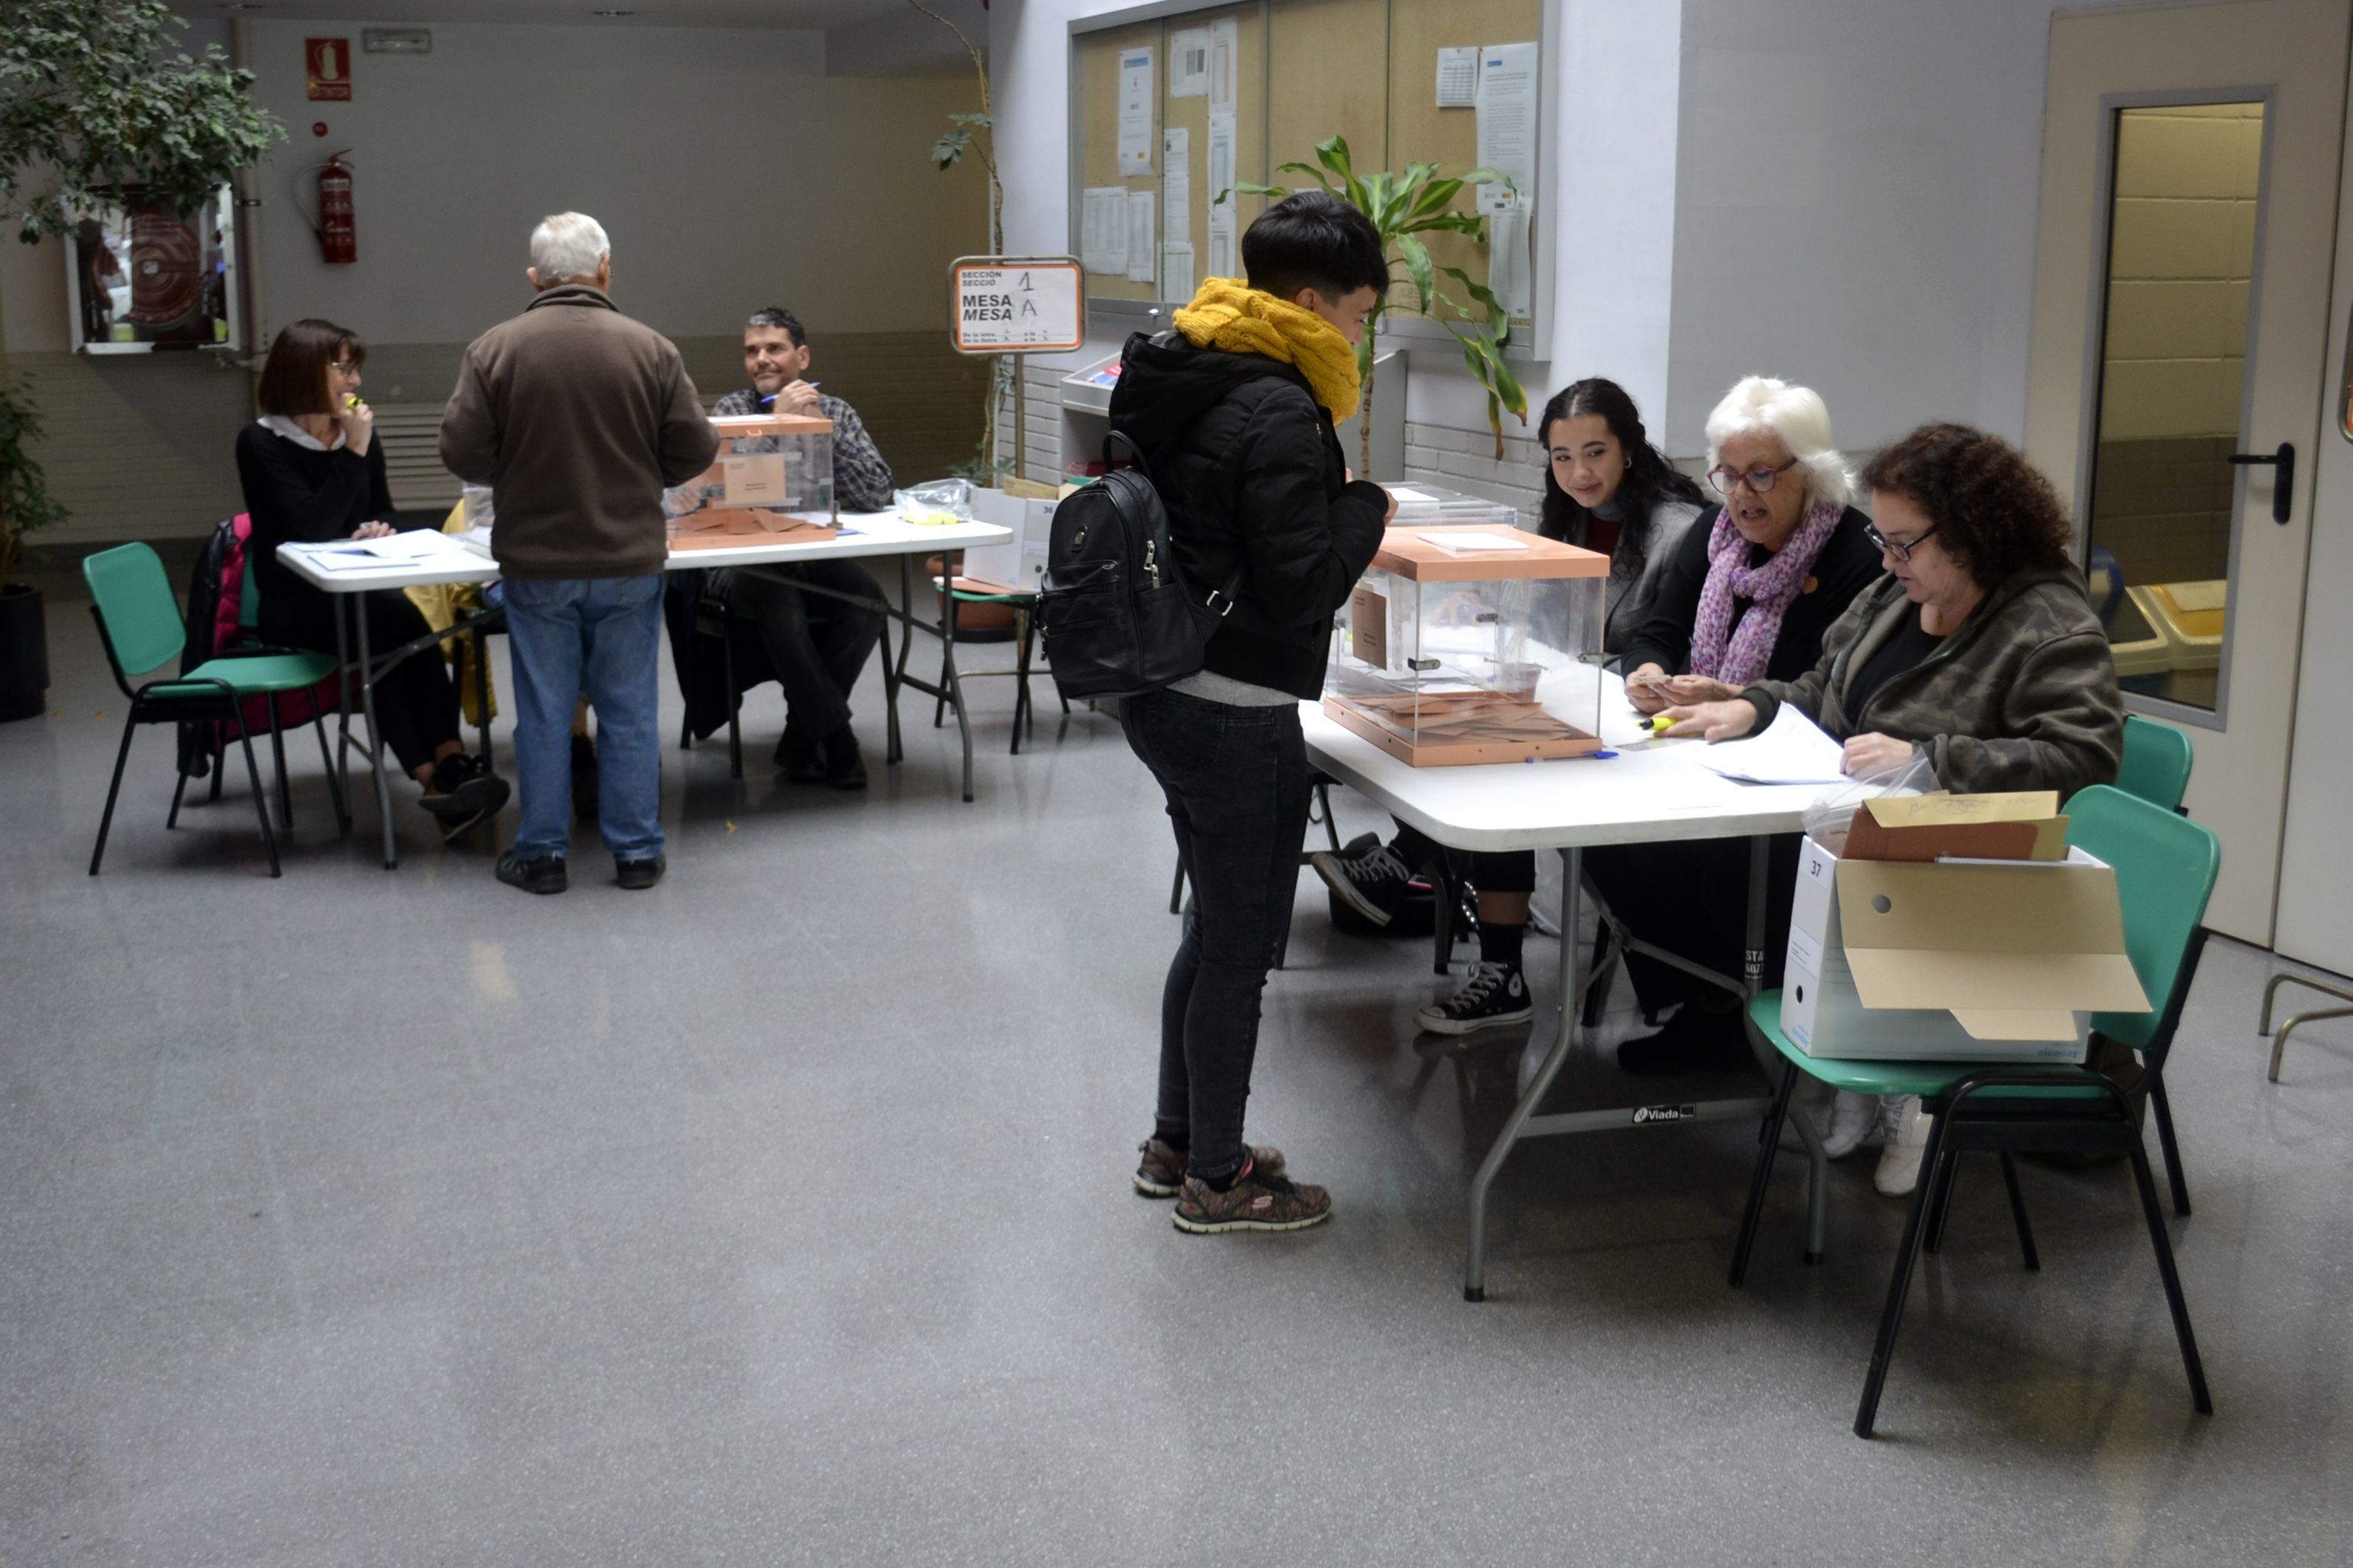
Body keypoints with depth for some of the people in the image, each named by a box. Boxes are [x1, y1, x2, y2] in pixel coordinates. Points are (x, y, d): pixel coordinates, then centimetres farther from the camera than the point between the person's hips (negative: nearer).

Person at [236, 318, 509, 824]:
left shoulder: (359, 433, 11)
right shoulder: (261, 443, -7)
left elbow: (382, 514, 22)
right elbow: (312, 528, -19)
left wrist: (380, 532, -3)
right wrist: (354, 453, -19)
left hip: (354, 592, 4)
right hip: (293, 605, -4)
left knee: (400, 631, -32)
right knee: (401, 624, -33)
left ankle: (446, 767, -41)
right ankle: (442, 768, -35)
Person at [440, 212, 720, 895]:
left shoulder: (493, 350, -6)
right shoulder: (652, 350, -5)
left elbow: (462, 452, -7)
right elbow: (695, 450, -4)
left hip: (535, 562, 0)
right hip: (630, 562, 0)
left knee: (543, 713, 9)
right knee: (629, 711, 9)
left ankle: (542, 853, 16)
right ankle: (636, 851, 15)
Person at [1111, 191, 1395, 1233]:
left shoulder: (1179, 380, 9)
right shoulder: (1280, 415, -20)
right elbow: (1299, 591, -21)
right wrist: (1364, 507, -6)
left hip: (1159, 694, 10)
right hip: (1236, 715, -10)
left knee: (1215, 927, 22)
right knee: (1241, 944, 5)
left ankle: (1177, 1142, 34)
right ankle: (1217, 1179, 19)